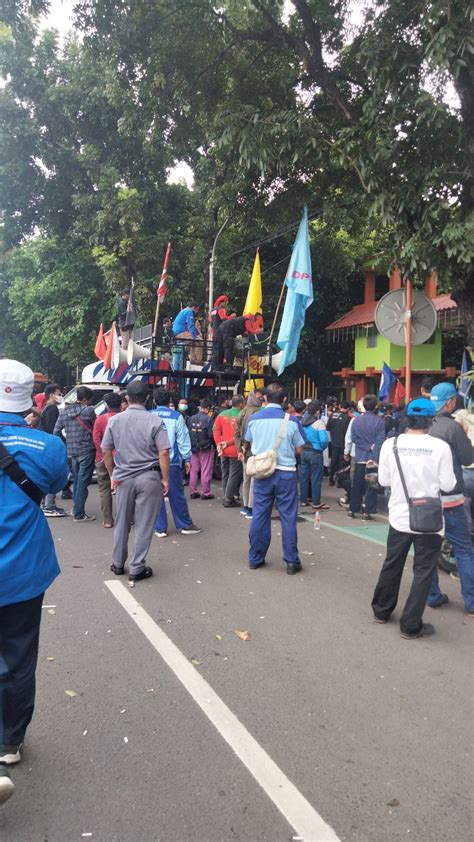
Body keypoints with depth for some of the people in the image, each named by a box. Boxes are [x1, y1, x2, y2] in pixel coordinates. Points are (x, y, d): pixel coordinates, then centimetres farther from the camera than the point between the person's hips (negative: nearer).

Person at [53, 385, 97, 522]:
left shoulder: (64, 412, 7)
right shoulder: (88, 410, -10)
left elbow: (56, 431, 6)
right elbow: (96, 429, -1)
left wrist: (66, 444, 15)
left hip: (71, 452, 6)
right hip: (86, 451, -6)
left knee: (76, 480, 20)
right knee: (83, 482, -3)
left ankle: (76, 508, 29)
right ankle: (79, 515, -1)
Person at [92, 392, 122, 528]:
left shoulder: (101, 419, -3)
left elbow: (96, 439, -9)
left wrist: (103, 455, -8)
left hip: (103, 459, 0)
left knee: (105, 490, 8)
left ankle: (107, 520, 6)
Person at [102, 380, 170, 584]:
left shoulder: (115, 420, 0)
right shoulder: (155, 420, -10)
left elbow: (105, 451, 5)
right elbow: (163, 452, -14)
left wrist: (112, 475, 14)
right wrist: (165, 479, -7)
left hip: (123, 477, 3)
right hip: (149, 477, -3)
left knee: (122, 522, 16)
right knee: (144, 524, 5)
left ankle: (118, 564, 28)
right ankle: (136, 569, 11)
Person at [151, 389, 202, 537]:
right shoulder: (176, 417, -4)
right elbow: (183, 440, -3)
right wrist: (187, 458, 5)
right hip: (172, 462, -1)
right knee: (177, 495, 8)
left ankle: (160, 528, 11)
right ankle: (185, 525, 18)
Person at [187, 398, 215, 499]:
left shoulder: (191, 418, -2)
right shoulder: (208, 419, -16)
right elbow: (211, 435, -18)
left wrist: (192, 445, 12)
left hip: (194, 448, 5)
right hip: (206, 449, -4)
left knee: (193, 471, 13)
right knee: (206, 472, 5)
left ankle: (193, 492, 19)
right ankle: (205, 493, 11)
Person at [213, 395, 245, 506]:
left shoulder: (222, 414, 4)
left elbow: (216, 429, 0)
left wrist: (218, 444, -3)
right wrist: (228, 442, -12)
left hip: (224, 450, 6)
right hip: (235, 451, -6)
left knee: (225, 474, 16)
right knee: (234, 475, 2)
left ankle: (226, 497, 22)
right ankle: (228, 499, 2)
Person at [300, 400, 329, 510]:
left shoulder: (303, 421, 3)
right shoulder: (319, 423, -14)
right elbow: (324, 440, -18)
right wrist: (322, 448, -3)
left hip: (303, 451, 6)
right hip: (315, 453, -6)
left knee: (304, 476, 12)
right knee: (316, 478, 2)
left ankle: (303, 500, 19)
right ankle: (316, 502, 7)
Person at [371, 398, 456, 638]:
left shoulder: (391, 444, -7)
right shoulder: (440, 447, -15)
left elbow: (383, 480, 1)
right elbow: (448, 485, -10)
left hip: (399, 516, 3)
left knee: (392, 564, 19)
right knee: (423, 571, 9)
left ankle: (381, 610, 35)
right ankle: (411, 626, 15)